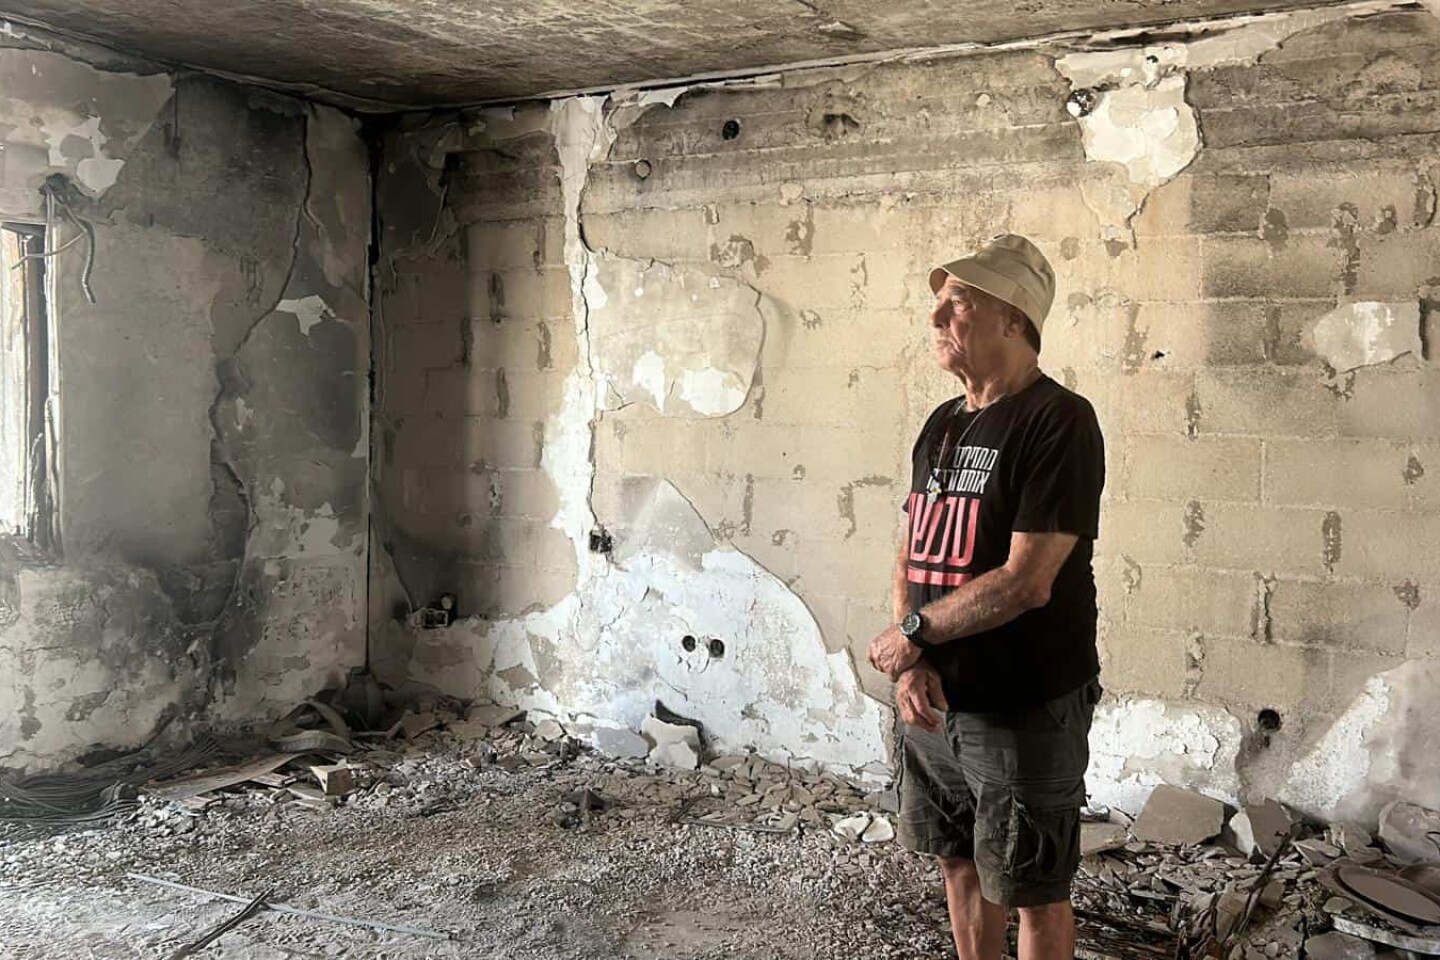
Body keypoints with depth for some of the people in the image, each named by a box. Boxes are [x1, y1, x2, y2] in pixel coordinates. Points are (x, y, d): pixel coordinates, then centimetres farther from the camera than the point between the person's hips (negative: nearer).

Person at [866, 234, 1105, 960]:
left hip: (1025, 709, -7)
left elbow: (1026, 581, -23)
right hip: (932, 702, 7)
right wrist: (908, 666, -7)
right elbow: (910, 555, 9)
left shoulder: (1058, 421, -16)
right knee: (960, 866, 20)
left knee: (1034, 890, 9)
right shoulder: (942, 424, 8)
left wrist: (912, 635, -12)